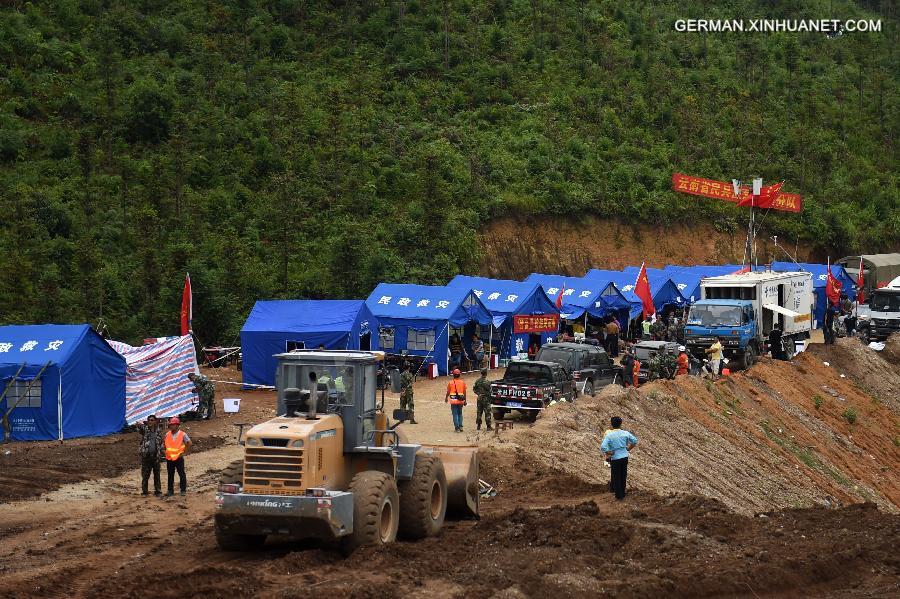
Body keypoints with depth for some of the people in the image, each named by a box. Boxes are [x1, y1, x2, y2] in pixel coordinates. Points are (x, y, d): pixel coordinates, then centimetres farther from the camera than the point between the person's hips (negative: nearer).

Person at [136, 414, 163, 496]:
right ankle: (144, 491, 7)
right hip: (146, 455, -2)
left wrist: (160, 454, 0)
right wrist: (139, 425, -47)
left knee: (157, 474, 7)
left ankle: (157, 491, 15)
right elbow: (140, 428, -21)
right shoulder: (145, 429, 2)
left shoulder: (158, 432, 9)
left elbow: (161, 443, 12)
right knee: (145, 475, 0)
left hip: (155, 456, 2)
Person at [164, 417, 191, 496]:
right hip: (169, 458, 4)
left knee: (182, 474, 0)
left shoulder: (182, 434, -5)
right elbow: (164, 443, 19)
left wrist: (184, 452, -2)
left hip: (179, 458, -4)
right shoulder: (167, 434, 5)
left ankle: (183, 490, 7)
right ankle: (170, 490, 17)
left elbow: (189, 443, 0)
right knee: (170, 475, 9)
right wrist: (166, 451, 10)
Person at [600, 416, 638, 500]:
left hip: (615, 458, -4)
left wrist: (609, 453, -9)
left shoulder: (609, 435, -14)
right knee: (623, 477, 18)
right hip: (625, 457, 4)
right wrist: (628, 449, 11)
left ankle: (619, 496, 18)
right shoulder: (625, 433, -4)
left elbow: (603, 447, -24)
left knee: (616, 477, 11)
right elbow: (635, 441, 3)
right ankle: (623, 494, 30)